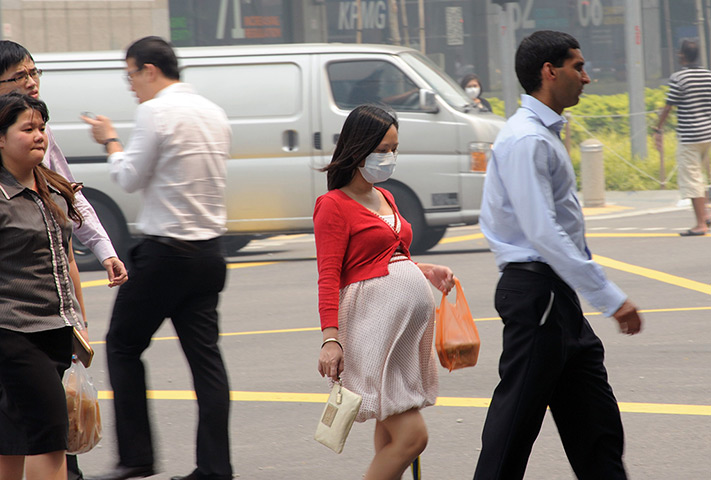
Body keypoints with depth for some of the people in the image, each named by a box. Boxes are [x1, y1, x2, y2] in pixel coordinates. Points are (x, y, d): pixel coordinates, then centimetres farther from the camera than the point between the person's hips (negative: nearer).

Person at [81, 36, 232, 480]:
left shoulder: (156, 111, -12)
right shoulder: (214, 112, 12)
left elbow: (130, 178, -10)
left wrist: (110, 140, 5)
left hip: (166, 252, -7)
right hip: (209, 252, 7)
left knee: (123, 345, 6)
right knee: (206, 356, 6)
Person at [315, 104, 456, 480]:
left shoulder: (385, 198, 19)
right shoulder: (334, 205, -6)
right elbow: (329, 277, -12)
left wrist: (426, 271, 15)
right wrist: (330, 337, -21)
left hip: (411, 315, 9)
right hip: (374, 320, -8)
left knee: (391, 435, 9)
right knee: (411, 435, -15)